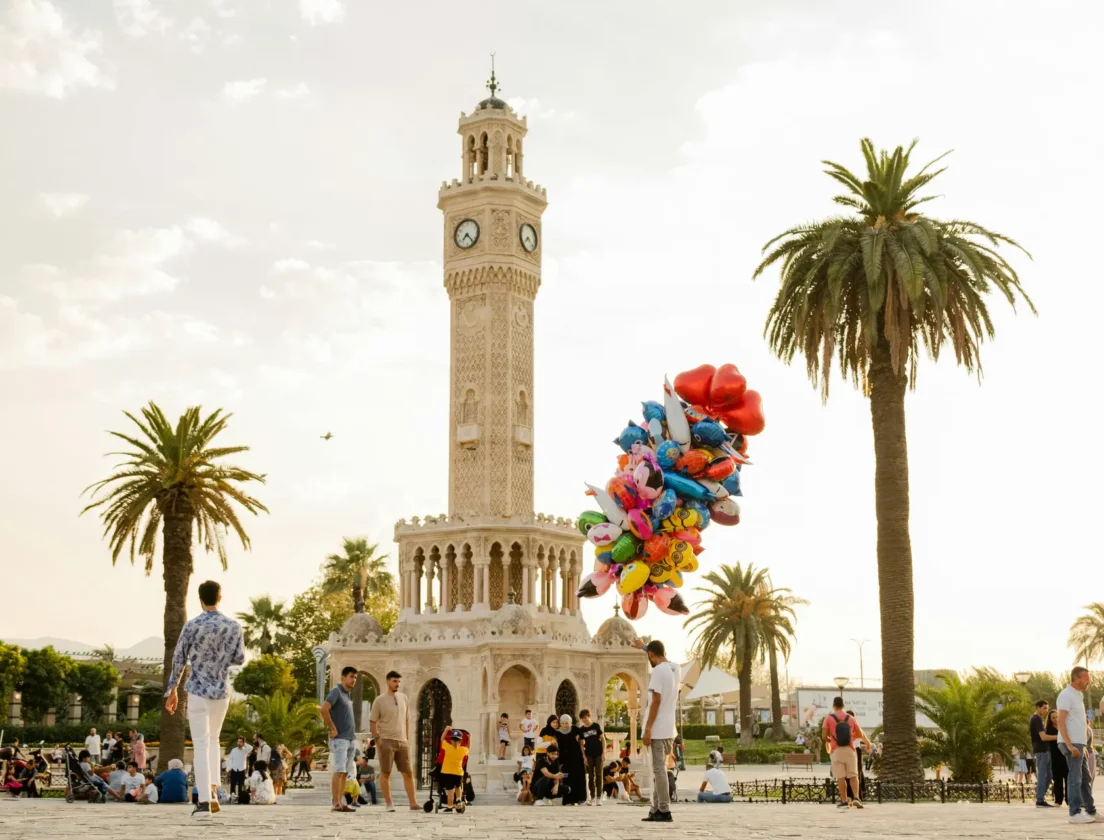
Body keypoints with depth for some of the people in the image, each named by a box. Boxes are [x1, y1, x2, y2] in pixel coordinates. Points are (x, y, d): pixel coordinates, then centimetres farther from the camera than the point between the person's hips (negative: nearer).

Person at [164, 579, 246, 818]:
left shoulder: (192, 626, -8)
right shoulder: (233, 626, -3)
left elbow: (179, 660, -2)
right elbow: (239, 659, 3)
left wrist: (172, 691, 9)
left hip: (198, 691, -2)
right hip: (221, 691, 3)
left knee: (201, 745, -2)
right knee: (213, 739, 22)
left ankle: (204, 801, -8)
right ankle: (212, 791, 12)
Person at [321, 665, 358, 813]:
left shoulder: (348, 695, 18)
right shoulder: (336, 691, -8)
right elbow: (324, 709, -22)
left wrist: (352, 734, 14)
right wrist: (333, 728, -18)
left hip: (351, 738, 9)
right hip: (340, 739, -9)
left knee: (346, 772, 8)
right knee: (339, 771, -10)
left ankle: (341, 802, 10)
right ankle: (336, 803, -10)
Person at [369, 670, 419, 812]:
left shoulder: (403, 698, 11)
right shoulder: (380, 701, -3)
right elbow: (373, 722, -2)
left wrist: (407, 739, 13)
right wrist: (377, 739, -11)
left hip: (402, 742, 5)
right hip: (386, 741, -4)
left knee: (408, 773, 3)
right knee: (385, 773, 0)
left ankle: (413, 803, 6)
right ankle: (389, 803, 6)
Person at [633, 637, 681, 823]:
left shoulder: (658, 671, -14)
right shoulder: (675, 668, 10)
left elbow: (656, 701, -18)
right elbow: (663, 659, 35)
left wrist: (647, 729, -16)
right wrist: (644, 646, 48)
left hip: (658, 730, -8)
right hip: (669, 730, 8)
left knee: (659, 769, -5)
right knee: (659, 769, 13)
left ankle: (664, 811, -6)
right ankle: (656, 810, 15)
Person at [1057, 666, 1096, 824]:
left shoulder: (1077, 696, 18)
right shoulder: (1067, 695, -11)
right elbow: (1061, 721, -18)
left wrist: (1082, 745, 20)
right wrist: (1070, 745, -25)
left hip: (1077, 743, 9)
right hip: (1071, 743, -9)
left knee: (1085, 778, 12)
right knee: (1075, 778, -8)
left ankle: (1091, 811, 17)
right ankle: (1075, 813, -5)